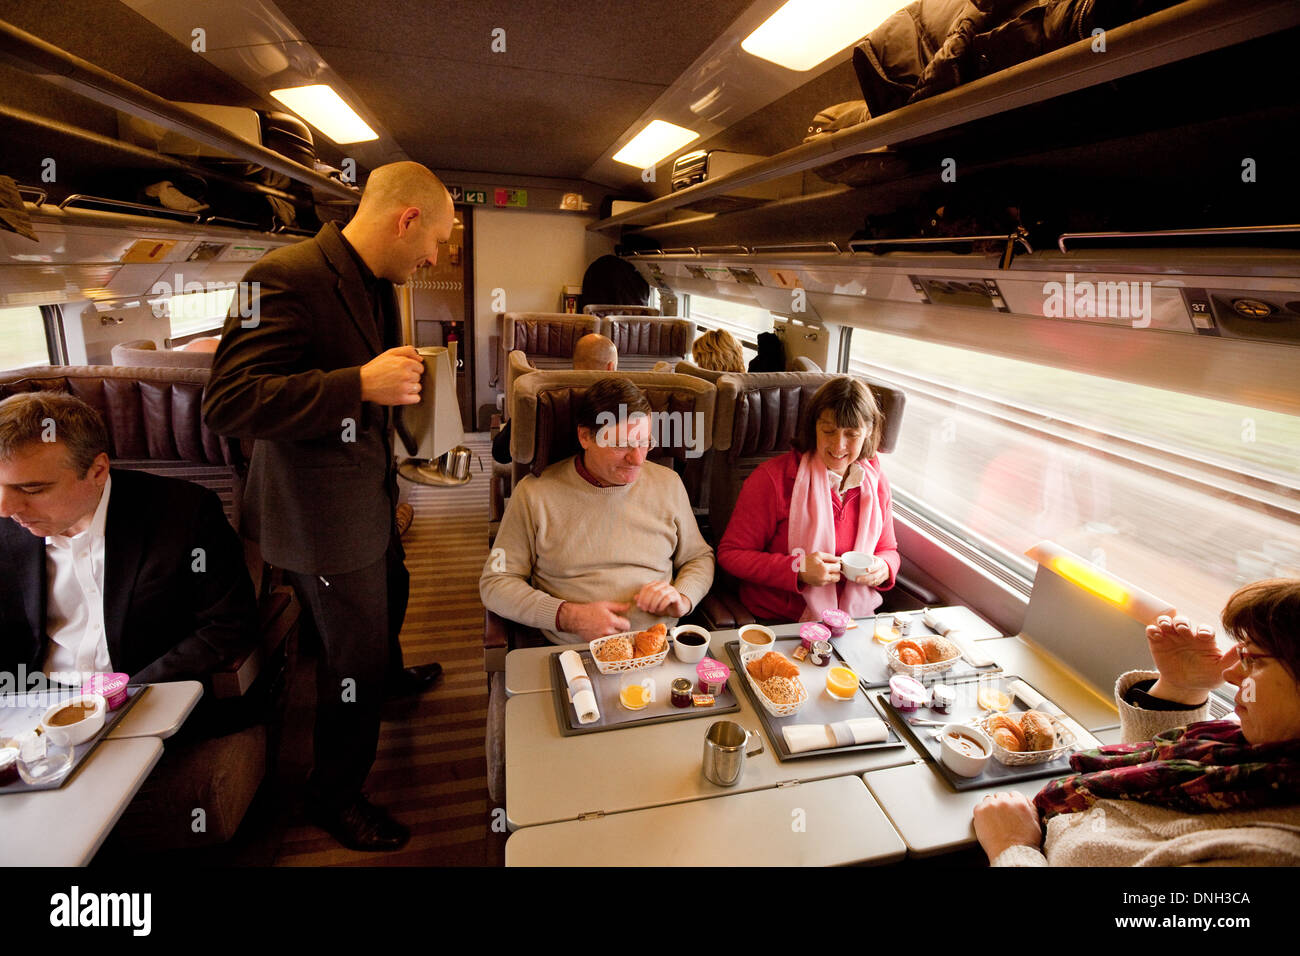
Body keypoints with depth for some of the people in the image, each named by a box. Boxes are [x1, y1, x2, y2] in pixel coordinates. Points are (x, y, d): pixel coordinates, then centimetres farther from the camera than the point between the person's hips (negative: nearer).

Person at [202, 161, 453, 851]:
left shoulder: (378, 284, 5)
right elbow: (226, 404, -29)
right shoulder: (287, 278, -25)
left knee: (389, 595, 31)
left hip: (369, 497, 9)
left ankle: (388, 674, 64)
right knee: (353, 658, 5)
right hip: (322, 515, -9)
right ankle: (334, 797, 30)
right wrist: (360, 383, -35)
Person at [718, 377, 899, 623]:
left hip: (855, 618, 5)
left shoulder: (874, 480, 6)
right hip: (777, 621, -5)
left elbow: (888, 549, 20)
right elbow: (730, 554, -9)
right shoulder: (773, 477, -10)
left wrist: (883, 568, -5)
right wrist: (797, 570, -19)